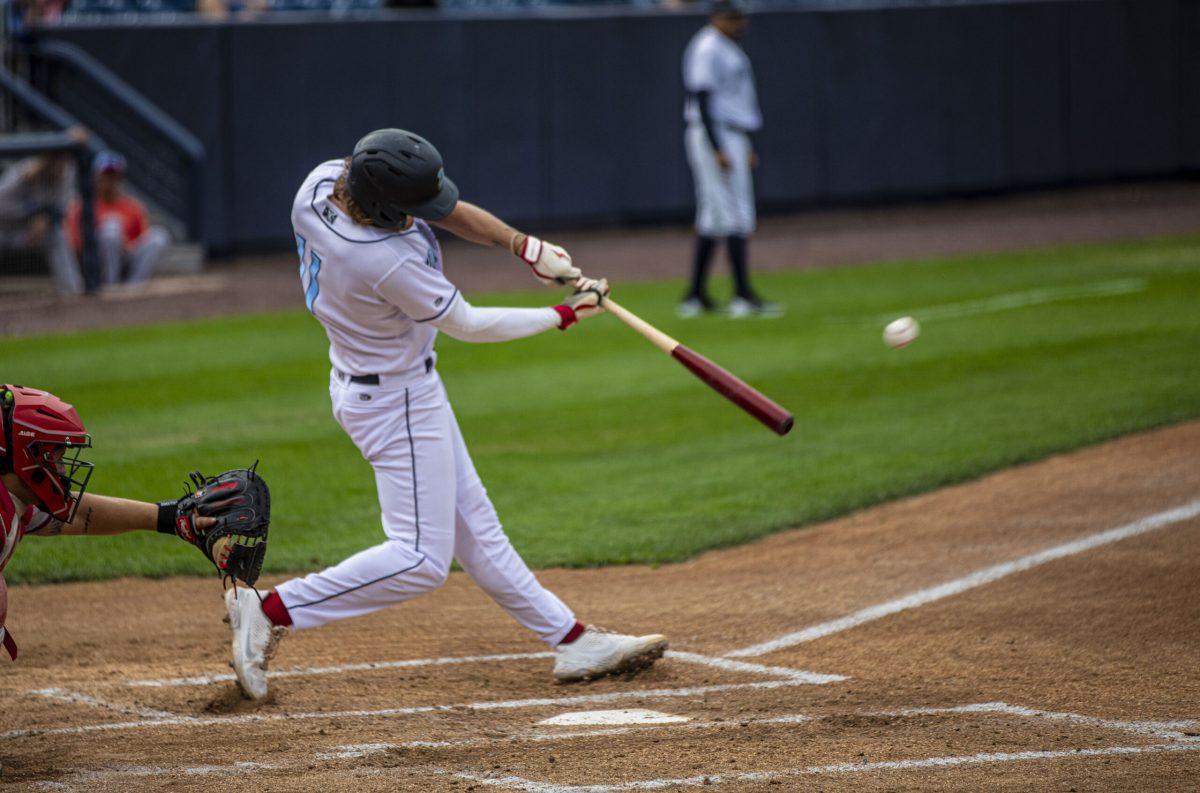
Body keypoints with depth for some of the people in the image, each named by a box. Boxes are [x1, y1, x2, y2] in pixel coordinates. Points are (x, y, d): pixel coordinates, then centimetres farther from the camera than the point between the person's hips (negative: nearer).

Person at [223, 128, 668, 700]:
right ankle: (270, 614, -3)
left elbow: (443, 207, 0)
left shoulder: (322, 180, -13)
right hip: (395, 400, -10)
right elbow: (467, 325, -20)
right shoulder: (386, 262, -36)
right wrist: (566, 315, -9)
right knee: (421, 558, -4)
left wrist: (525, 245, -10)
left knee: (471, 524, 15)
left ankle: (570, 639, 24)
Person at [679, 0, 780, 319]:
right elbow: (702, 100, -20)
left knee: (712, 217, 11)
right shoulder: (707, 48, -14)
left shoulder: (727, 48, 18)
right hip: (714, 136, -10)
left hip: (731, 137, 10)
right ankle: (743, 295, -12)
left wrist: (745, 145, 23)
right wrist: (718, 149, -25)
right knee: (735, 217, -11)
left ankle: (695, 297, 13)